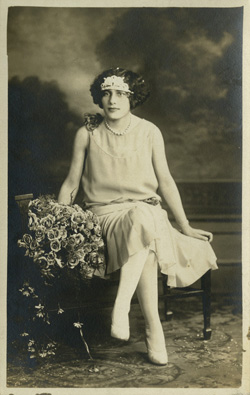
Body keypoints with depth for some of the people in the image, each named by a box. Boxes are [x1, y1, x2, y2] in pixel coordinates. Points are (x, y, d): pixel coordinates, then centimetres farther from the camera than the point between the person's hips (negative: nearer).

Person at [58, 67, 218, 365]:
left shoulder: (149, 132, 7)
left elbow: (165, 180, 9)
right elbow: (71, 182, 11)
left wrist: (185, 226, 7)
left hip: (146, 206, 1)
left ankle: (121, 306, -34)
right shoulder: (87, 133, 5)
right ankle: (153, 329, -34)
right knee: (144, 229, -36)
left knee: (142, 221, -38)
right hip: (105, 212, -1)